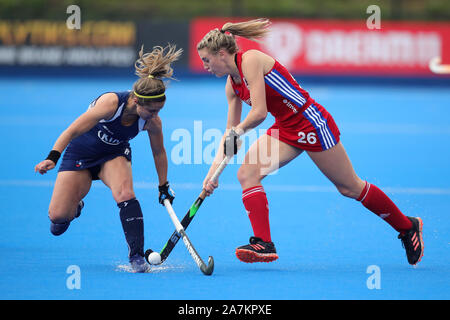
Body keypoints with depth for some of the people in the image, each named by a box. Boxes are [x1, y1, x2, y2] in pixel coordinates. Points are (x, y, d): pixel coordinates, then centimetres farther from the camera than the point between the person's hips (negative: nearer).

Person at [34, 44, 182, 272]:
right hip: (80, 153, -2)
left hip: (114, 155, 2)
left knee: (124, 193, -31)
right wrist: (52, 158, -43)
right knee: (58, 216, -9)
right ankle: (73, 207, 30)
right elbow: (73, 131, -32)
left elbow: (159, 152, 1)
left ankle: (137, 256, -28)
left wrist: (164, 186, 7)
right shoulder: (111, 102, -35)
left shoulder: (152, 122, -20)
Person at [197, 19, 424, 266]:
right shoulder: (232, 85, 8)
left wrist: (238, 131, -9)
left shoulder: (250, 60, -19)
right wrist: (213, 170, 3)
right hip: (285, 130, 9)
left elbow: (259, 112, -25)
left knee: (350, 188, 2)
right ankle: (263, 243, -13)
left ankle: (408, 227, 20)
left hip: (311, 122, -9)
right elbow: (230, 132, 11)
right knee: (246, 174, -10)